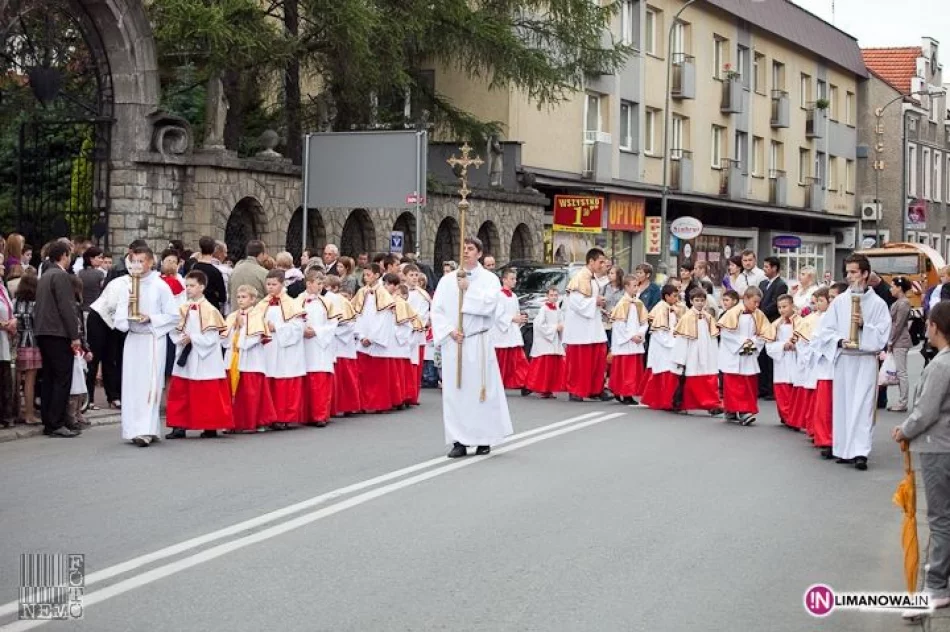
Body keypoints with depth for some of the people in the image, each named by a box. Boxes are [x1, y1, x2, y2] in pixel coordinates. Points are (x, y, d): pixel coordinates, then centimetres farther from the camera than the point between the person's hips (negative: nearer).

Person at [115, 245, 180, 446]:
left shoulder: (160, 286, -4)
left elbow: (173, 316, -3)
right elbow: (119, 317, 8)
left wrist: (150, 319, -13)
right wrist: (128, 315, -13)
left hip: (153, 339, -5)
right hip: (133, 339, 5)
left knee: (149, 385, -10)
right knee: (132, 385, 5)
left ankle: (146, 431, -15)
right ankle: (135, 429, 13)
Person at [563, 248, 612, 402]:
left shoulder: (593, 278, 13)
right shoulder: (580, 277, -16)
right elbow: (576, 301, -23)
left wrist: (599, 303, 4)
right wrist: (595, 302, -17)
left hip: (593, 326, 9)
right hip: (580, 327, -9)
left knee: (598, 358, 7)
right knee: (579, 361, -1)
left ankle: (595, 389, 15)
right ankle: (575, 391, 8)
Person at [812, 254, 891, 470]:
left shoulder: (878, 303, 0)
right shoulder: (839, 301, 6)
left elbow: (883, 335, -4)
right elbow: (825, 330, 4)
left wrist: (864, 326, -17)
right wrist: (840, 341, -13)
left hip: (866, 360, -3)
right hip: (842, 359, 3)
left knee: (863, 406, -7)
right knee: (842, 404, 6)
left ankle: (860, 452, -10)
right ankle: (844, 449, 15)